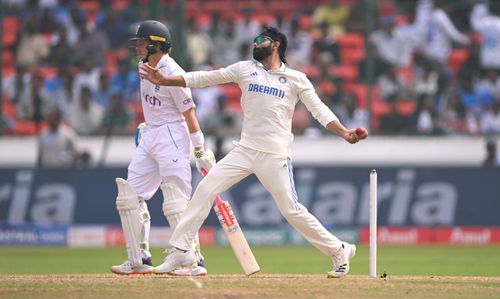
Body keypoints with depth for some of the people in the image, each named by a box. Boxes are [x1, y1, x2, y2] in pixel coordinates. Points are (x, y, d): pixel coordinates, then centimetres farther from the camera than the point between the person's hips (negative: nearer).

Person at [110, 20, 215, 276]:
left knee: (176, 202, -11)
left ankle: (195, 261, -6)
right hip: (148, 137, 9)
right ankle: (140, 260, 10)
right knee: (130, 197, 6)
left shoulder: (173, 74, -19)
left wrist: (200, 151, -16)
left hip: (171, 137, -9)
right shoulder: (145, 66, 6)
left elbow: (189, 113, -17)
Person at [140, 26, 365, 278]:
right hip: (244, 151, 4)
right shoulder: (245, 69, 10)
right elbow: (204, 78, 7)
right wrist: (164, 80, -2)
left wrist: (344, 132, -20)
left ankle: (339, 251, 8)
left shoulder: (296, 79, 3)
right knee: (205, 189, -7)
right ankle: (180, 250, -2)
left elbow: (319, 110, -3)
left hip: (275, 156, -4)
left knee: (291, 210, -7)